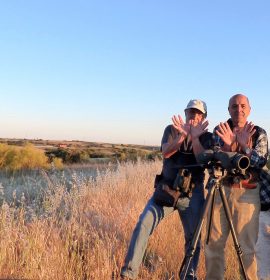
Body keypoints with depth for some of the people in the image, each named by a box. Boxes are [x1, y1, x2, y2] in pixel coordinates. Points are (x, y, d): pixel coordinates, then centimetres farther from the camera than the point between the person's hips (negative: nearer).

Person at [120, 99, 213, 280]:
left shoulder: (207, 137, 4)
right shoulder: (172, 130, 5)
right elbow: (166, 152, -14)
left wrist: (195, 137, -26)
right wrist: (182, 135, -28)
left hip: (193, 193, 1)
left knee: (193, 236, 5)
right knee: (144, 224, -18)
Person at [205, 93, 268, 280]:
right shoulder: (220, 130, 6)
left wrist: (244, 146, -24)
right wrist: (227, 145, -22)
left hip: (247, 194, -1)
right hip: (220, 190, 2)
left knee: (247, 246, 0)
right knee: (214, 243, 5)